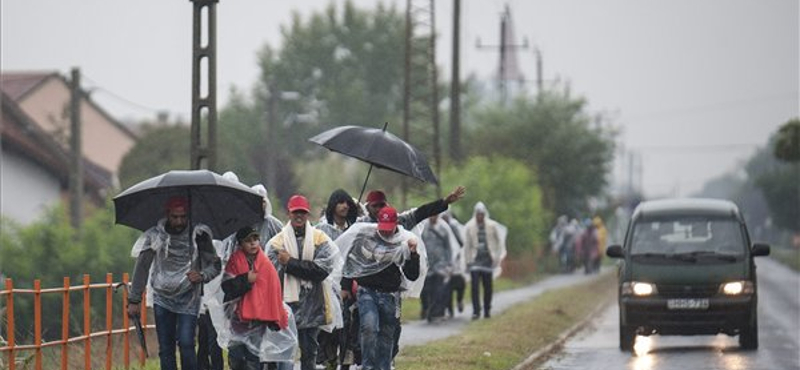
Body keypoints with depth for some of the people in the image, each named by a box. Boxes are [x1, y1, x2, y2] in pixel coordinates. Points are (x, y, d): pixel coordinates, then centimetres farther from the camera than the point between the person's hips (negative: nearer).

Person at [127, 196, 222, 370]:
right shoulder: (155, 236, -4)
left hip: (188, 301, -2)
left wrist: (203, 276, -22)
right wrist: (134, 300, -7)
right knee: (165, 349, 2)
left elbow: (215, 265, 0)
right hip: (162, 299, 2)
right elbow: (142, 268, -3)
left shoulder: (198, 235, -6)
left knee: (186, 344, -16)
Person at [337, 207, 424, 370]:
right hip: (366, 291, -1)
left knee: (387, 335, 8)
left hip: (390, 295, 1)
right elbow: (350, 259, 12)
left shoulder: (405, 241, -4)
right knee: (369, 327, -20)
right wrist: (345, 286, 13)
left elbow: (413, 275, -7)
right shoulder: (363, 233, -2)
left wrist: (413, 254, -22)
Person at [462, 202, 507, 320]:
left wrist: (498, 256, 3)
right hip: (475, 260, -1)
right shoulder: (469, 227, 1)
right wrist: (468, 260, 1)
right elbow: (466, 245, 4)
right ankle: (476, 311, -12)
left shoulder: (492, 226, 1)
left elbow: (500, 241, 9)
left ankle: (487, 310, 16)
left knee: (487, 286, 6)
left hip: (488, 259, 1)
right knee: (475, 286, -11)